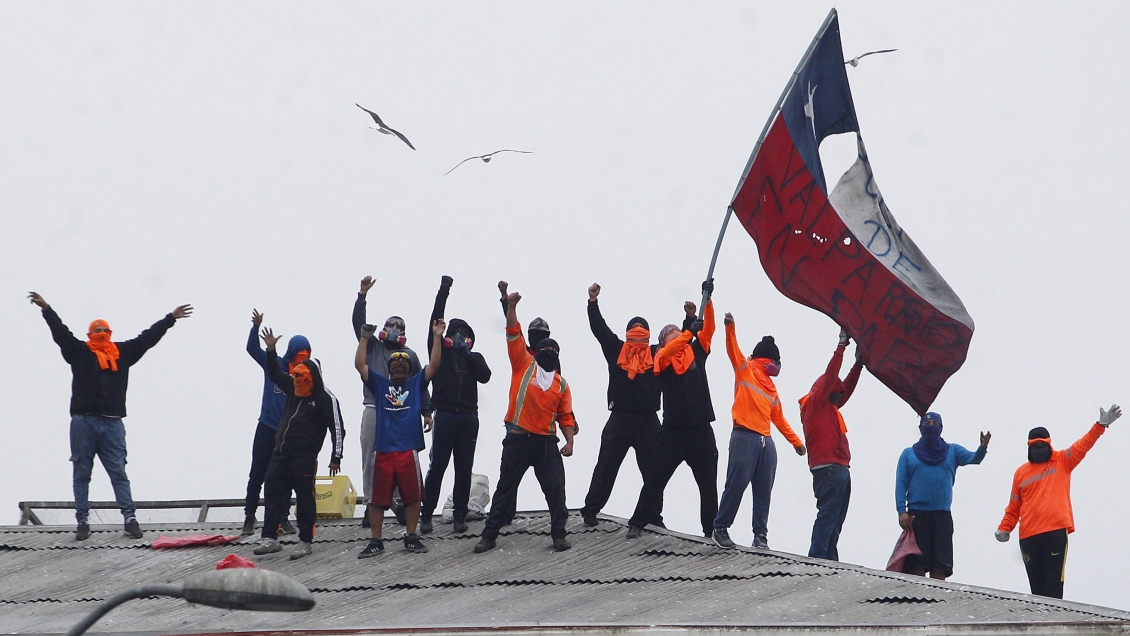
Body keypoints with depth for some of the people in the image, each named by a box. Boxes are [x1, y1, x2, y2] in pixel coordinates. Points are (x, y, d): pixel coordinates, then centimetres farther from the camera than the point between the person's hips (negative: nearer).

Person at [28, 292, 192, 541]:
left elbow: (148, 338, 18)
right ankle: (83, 521, 6)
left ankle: (130, 518, 2)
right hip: (84, 422, -2)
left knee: (119, 472, 2)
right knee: (82, 474, 3)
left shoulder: (123, 352, 13)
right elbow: (61, 333, -3)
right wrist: (47, 310, -14)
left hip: (112, 424, 2)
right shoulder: (79, 351, 6)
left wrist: (171, 318, 19)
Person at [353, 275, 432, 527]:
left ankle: (400, 502, 1)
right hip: (373, 410, 0)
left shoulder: (409, 355, 14)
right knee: (370, 459, -2)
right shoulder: (373, 346, 14)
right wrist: (362, 295, -5)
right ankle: (371, 504, 1)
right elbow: (358, 322, 4)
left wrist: (426, 412, 9)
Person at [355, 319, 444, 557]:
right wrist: (365, 339, 3)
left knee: (412, 496, 1)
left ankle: (411, 538, 13)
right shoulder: (380, 384, 16)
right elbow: (360, 365, 8)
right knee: (377, 498, 1)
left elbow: (434, 365, 7)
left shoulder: (416, 384, 16)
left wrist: (437, 337, 1)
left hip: (408, 450, 0)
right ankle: (375, 541, 7)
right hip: (382, 450, 0)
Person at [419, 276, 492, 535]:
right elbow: (435, 323, 0)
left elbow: (485, 376, -3)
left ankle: (460, 516, 5)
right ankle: (426, 515, -3)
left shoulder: (475, 358, 16)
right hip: (446, 414, -2)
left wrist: (467, 354, -5)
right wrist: (443, 292, -5)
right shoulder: (441, 352, 10)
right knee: (437, 465, -5)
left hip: (469, 416, 2)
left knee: (464, 468, 3)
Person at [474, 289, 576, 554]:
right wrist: (511, 306, -13)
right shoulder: (524, 365, 4)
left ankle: (559, 534, 9)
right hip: (518, 439, -2)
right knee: (505, 488, 2)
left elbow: (565, 416, 12)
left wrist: (569, 442, 0)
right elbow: (514, 334, -3)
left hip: (546, 442, 2)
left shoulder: (561, 384, 12)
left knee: (555, 488, -2)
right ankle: (489, 535, 8)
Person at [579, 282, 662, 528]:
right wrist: (593, 302, -5)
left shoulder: (657, 355, 9)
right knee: (606, 468, 0)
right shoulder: (616, 351, 5)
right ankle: (590, 510, 5)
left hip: (648, 422, 2)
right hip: (619, 420, -2)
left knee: (652, 470, 6)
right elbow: (599, 328, 2)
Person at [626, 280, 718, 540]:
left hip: (701, 428, 3)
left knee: (708, 481, 7)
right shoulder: (662, 356, 2)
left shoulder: (696, 351, 12)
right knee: (656, 477, -1)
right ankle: (638, 523, 2)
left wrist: (708, 301, -11)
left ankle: (711, 528, 13)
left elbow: (708, 329, 1)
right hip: (673, 429, -3)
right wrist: (689, 330, -29)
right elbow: (668, 353, -20)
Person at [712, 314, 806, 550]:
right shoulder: (745, 370, 7)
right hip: (745, 437, -7)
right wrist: (730, 328, -25)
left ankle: (760, 535, 5)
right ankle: (721, 528, -1)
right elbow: (733, 350, -8)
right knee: (736, 484, -10)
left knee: (763, 490, 3)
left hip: (766, 441, 7)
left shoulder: (770, 386, 24)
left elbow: (778, 417, 28)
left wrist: (795, 441, 27)